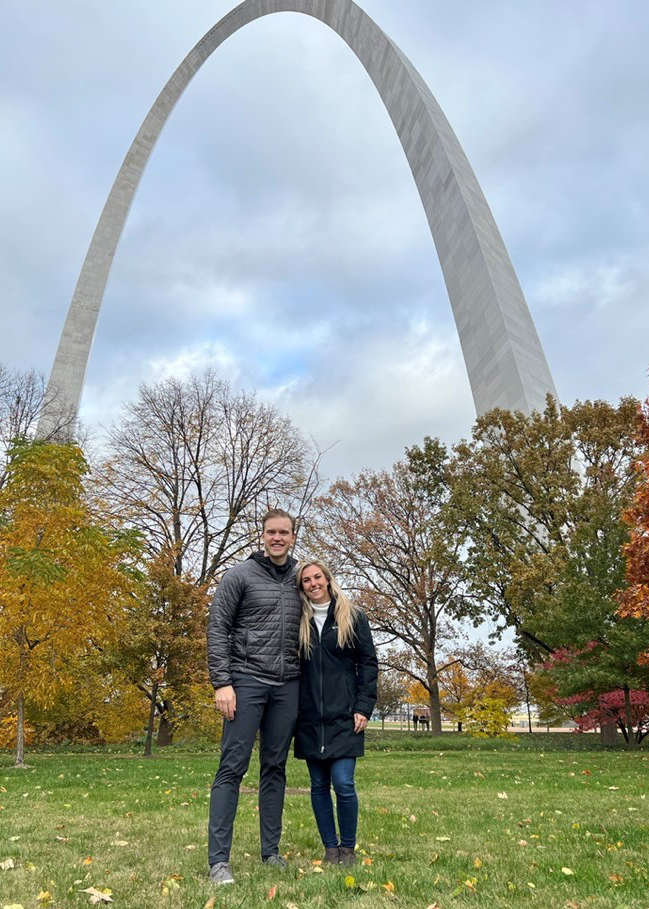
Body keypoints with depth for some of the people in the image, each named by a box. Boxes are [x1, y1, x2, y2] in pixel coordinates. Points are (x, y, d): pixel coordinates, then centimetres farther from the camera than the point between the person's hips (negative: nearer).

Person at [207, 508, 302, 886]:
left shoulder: (299, 579, 8)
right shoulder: (240, 575, -4)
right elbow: (217, 630, -6)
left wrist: (306, 680, 10)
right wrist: (222, 682, -13)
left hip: (287, 686, 4)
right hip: (247, 681, -4)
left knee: (275, 768, 12)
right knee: (232, 767, -1)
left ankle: (271, 851, 24)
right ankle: (219, 859, 8)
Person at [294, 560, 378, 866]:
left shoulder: (352, 617, 0)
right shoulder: (298, 621, 5)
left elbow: (368, 663, 0)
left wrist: (363, 707, -6)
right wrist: (291, 709, 3)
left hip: (343, 716, -2)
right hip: (309, 718, 3)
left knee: (343, 784, -5)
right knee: (319, 786, 10)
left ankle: (348, 847, 18)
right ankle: (330, 846, 28)